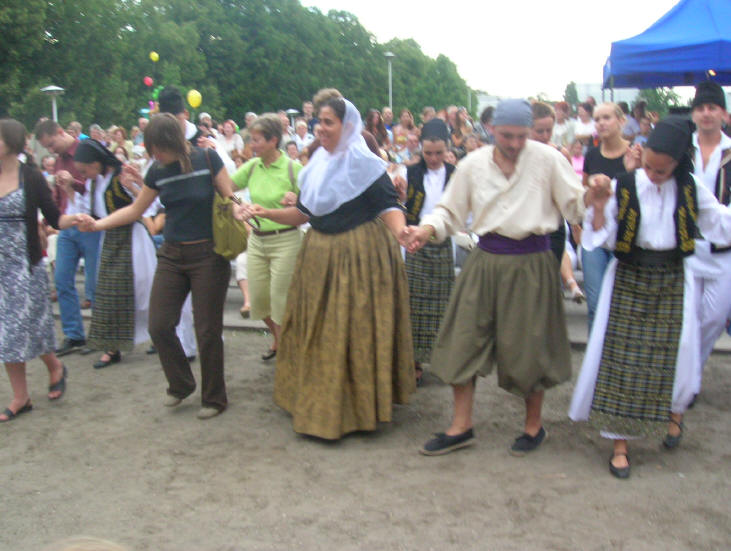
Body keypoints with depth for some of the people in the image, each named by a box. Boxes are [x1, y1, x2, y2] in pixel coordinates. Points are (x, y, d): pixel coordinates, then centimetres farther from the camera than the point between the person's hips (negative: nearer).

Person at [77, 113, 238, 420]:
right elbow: (136, 210, 12)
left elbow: (230, 199, -4)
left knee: (208, 330, 0)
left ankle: (214, 398, 18)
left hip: (208, 255, -4)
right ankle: (180, 385, 25)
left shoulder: (207, 160, -9)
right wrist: (98, 224, 1)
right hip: (172, 256, 4)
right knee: (159, 325, -1)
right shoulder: (158, 171, 3)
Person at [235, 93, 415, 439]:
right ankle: (318, 407, 26)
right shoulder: (317, 165, 12)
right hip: (320, 258, 7)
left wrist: (400, 231, -35)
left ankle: (357, 409, 14)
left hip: (360, 257, -7)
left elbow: (388, 206, -15)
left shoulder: (365, 164, -9)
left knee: (357, 332, -1)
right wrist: (265, 213, 4)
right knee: (318, 333, 11)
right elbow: (303, 213, 15)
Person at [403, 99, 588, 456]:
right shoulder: (473, 165, 3)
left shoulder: (548, 159, -6)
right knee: (464, 339, 4)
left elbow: (576, 205, -5)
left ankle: (534, 425, 28)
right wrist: (427, 230, -10)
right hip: (485, 261, 3)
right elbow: (451, 210, 8)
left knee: (527, 345, 5)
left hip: (531, 262, -3)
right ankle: (461, 427, 18)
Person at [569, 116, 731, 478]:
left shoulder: (691, 190, 0)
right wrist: (599, 206, -23)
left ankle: (674, 412, 38)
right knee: (622, 357, -1)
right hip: (629, 279, -1)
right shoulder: (623, 187, -6)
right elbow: (601, 238, -9)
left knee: (673, 355, 5)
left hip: (673, 281, 2)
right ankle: (619, 443, 9)